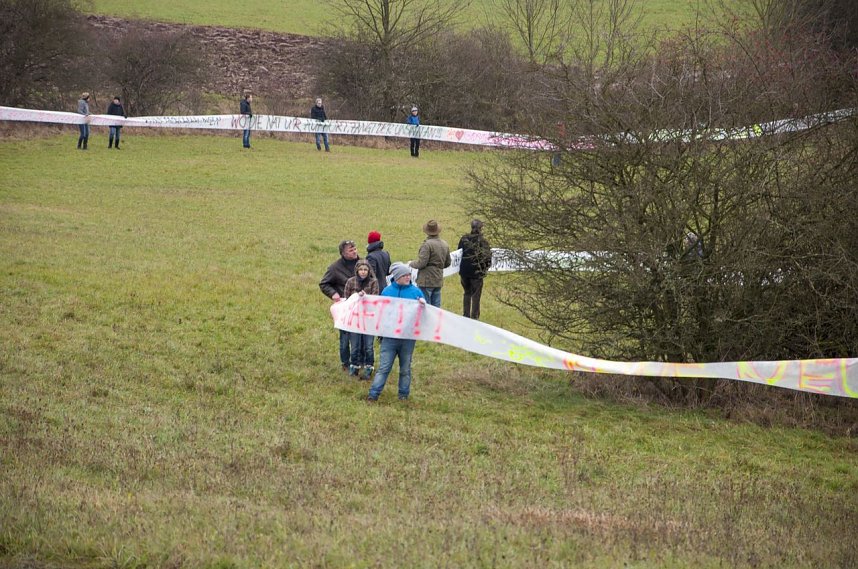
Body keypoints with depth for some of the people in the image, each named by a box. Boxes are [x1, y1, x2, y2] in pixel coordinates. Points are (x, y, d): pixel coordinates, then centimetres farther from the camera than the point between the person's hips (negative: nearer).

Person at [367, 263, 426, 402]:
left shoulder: (416, 291, 3)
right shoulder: (387, 291, 5)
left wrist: (423, 304, -16)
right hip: (390, 336, 0)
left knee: (405, 368, 11)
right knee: (384, 367, -4)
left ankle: (404, 394, 22)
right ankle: (373, 394, -5)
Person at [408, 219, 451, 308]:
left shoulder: (427, 244, -17)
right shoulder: (445, 244, 8)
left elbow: (421, 263, -18)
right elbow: (447, 263, 16)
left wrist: (411, 263, 0)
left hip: (426, 281, -7)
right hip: (438, 281, 7)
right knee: (436, 307, 11)